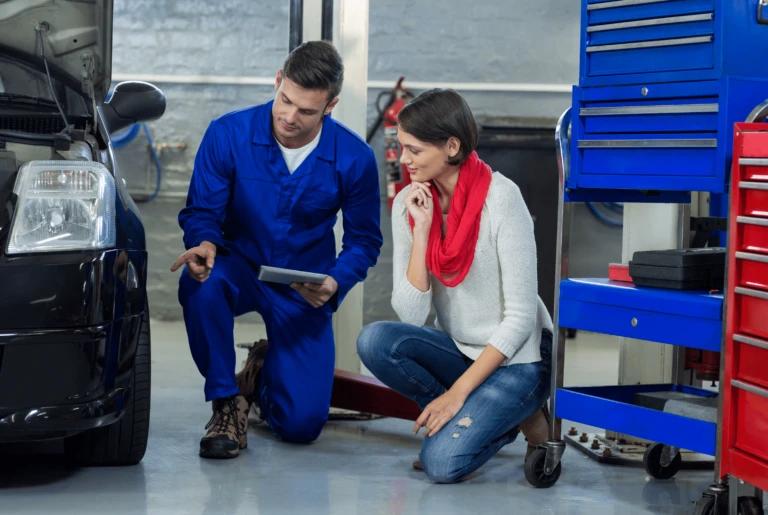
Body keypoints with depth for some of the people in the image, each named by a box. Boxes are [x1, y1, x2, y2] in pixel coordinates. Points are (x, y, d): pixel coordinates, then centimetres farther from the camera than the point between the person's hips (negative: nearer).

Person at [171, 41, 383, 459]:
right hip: (240, 266, 0)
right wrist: (204, 243, -31)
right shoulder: (228, 134, -15)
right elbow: (201, 211, -7)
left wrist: (335, 283, -22)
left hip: (303, 290, 0)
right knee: (200, 282, -39)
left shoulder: (354, 158, -13)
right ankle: (227, 401, -15)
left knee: (302, 424, -10)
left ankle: (266, 368, 29)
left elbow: (364, 239, -2)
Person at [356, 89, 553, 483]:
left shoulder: (500, 198, -18)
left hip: (514, 357, -6)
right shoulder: (408, 204, -4)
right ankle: (467, 418, -3)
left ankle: (517, 417, 4)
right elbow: (411, 316, -11)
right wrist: (421, 230, -19)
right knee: (375, 341, -24)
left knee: (442, 463, -25)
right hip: (458, 349, 6)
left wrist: (458, 392, -20)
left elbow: (521, 316, -17)